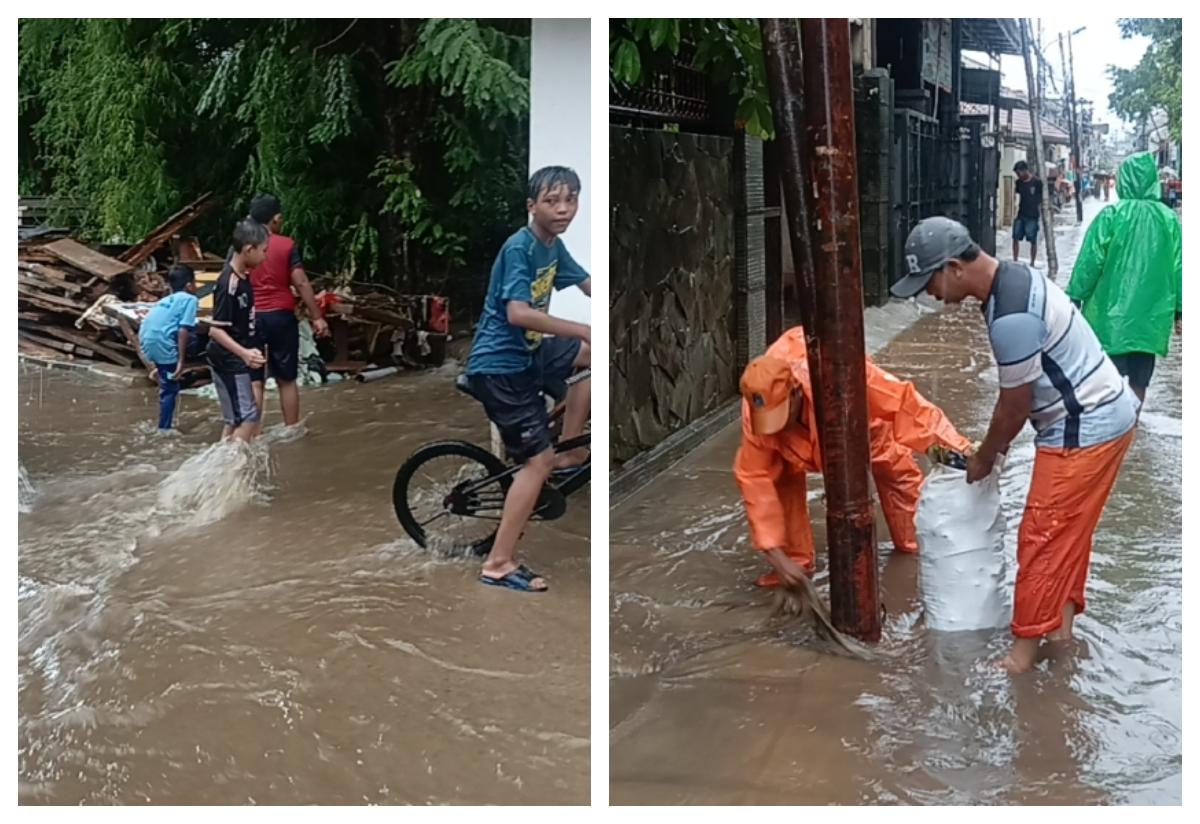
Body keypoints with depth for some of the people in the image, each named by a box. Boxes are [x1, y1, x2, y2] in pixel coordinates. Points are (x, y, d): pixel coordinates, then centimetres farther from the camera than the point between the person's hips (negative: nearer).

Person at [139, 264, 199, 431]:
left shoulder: (165, 300, 25)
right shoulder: (189, 299, 3)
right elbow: (183, 330, -10)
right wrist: (181, 361, -10)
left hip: (147, 342, 7)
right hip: (163, 344, -7)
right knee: (169, 389, 4)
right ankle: (164, 428, 7)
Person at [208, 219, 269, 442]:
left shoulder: (243, 276, 4)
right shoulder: (228, 284, -23)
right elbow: (216, 329, -26)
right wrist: (243, 353, -37)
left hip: (236, 360, 9)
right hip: (228, 361, -9)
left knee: (236, 420, 14)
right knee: (248, 417, -7)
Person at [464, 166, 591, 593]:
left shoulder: (553, 246, 7)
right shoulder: (519, 248, -20)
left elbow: (588, 283, 19)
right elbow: (518, 313, -32)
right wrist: (584, 330, -33)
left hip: (526, 355, 9)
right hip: (498, 366, -9)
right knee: (538, 460, -9)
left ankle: (569, 451, 12)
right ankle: (498, 564, -3)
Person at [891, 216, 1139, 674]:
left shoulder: (1010, 317, -29)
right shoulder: (1014, 278, 4)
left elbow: (1015, 406, -19)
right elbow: (1018, 392, 13)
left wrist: (983, 459, -3)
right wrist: (995, 445, 16)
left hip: (1085, 430, -10)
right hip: (1102, 415, 10)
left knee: (1042, 539, -1)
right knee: (1068, 530, 20)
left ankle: (1024, 651, 9)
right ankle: (1062, 623, 34)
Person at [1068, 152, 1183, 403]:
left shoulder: (1111, 215, -10)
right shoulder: (1169, 219, 0)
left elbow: (1090, 260, -10)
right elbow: (1179, 267, 5)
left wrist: (1075, 296, 0)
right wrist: (1178, 307, 14)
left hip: (1112, 312, -3)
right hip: (1151, 315, 3)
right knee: (1139, 378, 13)